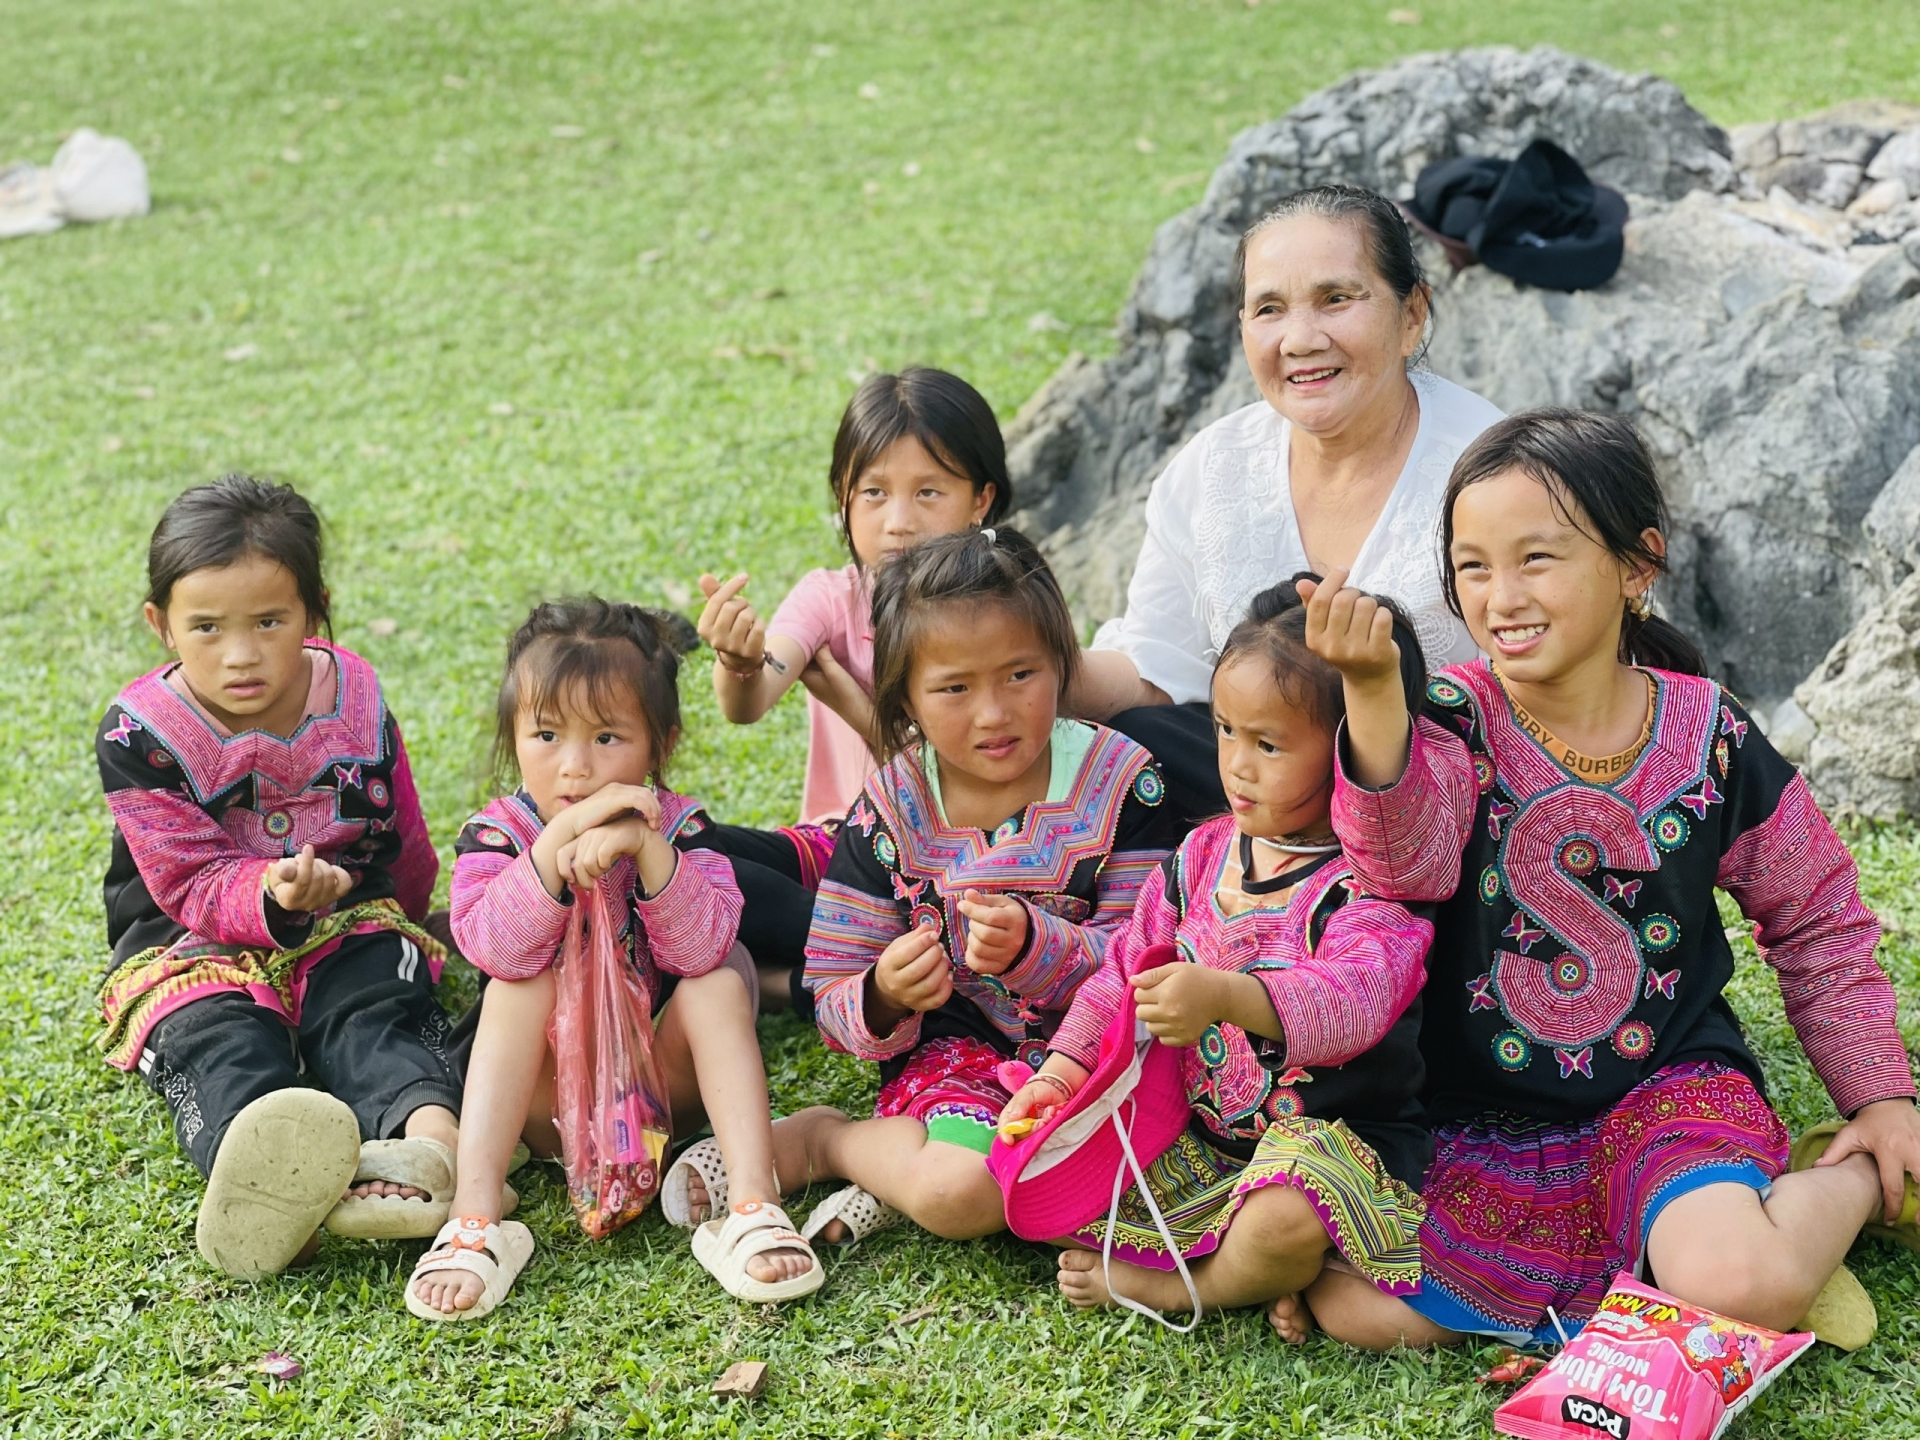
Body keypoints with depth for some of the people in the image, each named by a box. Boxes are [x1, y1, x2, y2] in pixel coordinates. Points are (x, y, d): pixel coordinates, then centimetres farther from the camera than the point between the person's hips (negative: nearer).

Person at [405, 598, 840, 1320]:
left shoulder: (674, 825, -9)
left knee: (724, 974, -21)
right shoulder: (495, 834, -11)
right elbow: (493, 947, -31)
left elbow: (703, 947, -27)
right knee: (523, 981, -27)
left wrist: (648, 848, -40)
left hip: (660, 1086, 1)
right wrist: (558, 842, -40)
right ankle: (474, 1218, -37)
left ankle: (751, 1206, -32)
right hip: (548, 1097, -1)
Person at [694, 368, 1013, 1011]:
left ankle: (785, 974, -18)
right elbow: (749, 705, -26)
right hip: (835, 843, 2)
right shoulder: (831, 598, -4)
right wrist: (741, 663, -48)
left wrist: (853, 704, -18)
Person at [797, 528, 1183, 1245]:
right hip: (953, 1051, -1)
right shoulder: (889, 810, -1)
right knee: (959, 1190, -31)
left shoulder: (1119, 782, -3)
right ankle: (822, 1138, -2)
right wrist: (882, 1000, -23)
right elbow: (834, 1005, 1)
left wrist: (1033, 947, -27)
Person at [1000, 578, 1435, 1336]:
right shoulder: (1203, 854, 5)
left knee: (1284, 1227, -38)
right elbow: (1129, 967, 12)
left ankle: (1175, 1289, -2)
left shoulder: (1370, 883, -17)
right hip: (1199, 1135, 7)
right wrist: (1063, 1069, -1)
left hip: (1326, 1138, -7)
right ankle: (1260, 1271, -8)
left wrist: (1227, 997, -53)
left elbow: (1355, 993, -36)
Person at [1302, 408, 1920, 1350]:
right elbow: (1406, 857, -31)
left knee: (1739, 1286, -31)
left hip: (1667, 1085, -2)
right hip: (1478, 1118, 2)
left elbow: (1819, 926, 11)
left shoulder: (1711, 740, -4)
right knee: (1356, 1310, -17)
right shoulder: (1455, 722, -8)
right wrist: (1372, 691, -47)